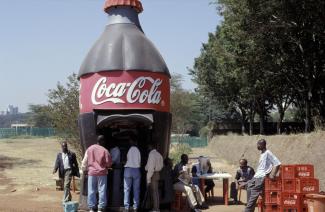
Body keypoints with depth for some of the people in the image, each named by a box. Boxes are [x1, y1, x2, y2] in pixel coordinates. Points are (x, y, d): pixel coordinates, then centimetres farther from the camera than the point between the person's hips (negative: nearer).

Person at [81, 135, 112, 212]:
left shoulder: (89, 149, 2)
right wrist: (106, 166, 18)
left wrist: (84, 169, 17)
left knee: (91, 191, 8)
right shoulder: (104, 150, -8)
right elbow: (109, 162, -3)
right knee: (102, 191, 2)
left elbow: (85, 161, 5)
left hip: (91, 172, 3)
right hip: (102, 173, -3)